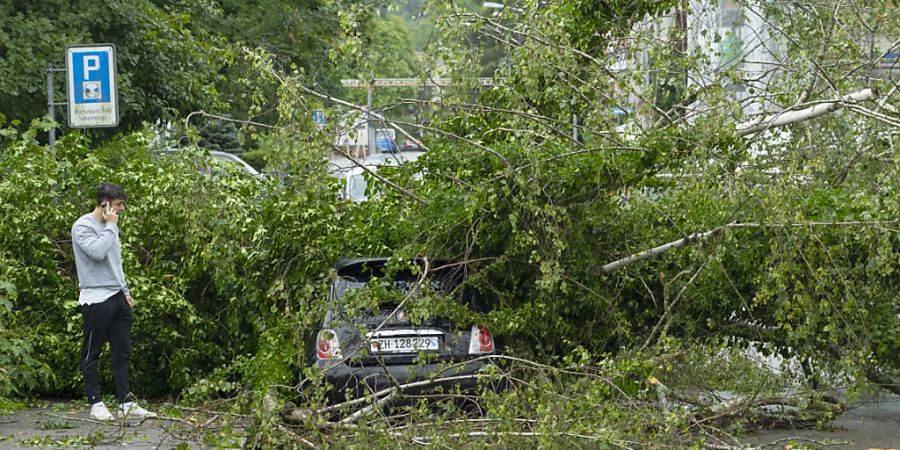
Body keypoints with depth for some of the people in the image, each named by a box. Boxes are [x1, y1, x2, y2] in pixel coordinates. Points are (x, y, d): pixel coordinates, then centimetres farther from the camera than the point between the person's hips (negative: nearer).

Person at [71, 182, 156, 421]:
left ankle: (126, 403, 6)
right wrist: (111, 227, -14)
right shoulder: (83, 227, -9)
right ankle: (96, 404, 5)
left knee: (122, 352, 5)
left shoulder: (109, 226, 17)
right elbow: (98, 252, -25)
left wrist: (125, 291, 20)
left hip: (117, 297, 8)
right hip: (96, 300, -8)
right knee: (92, 354, 0)